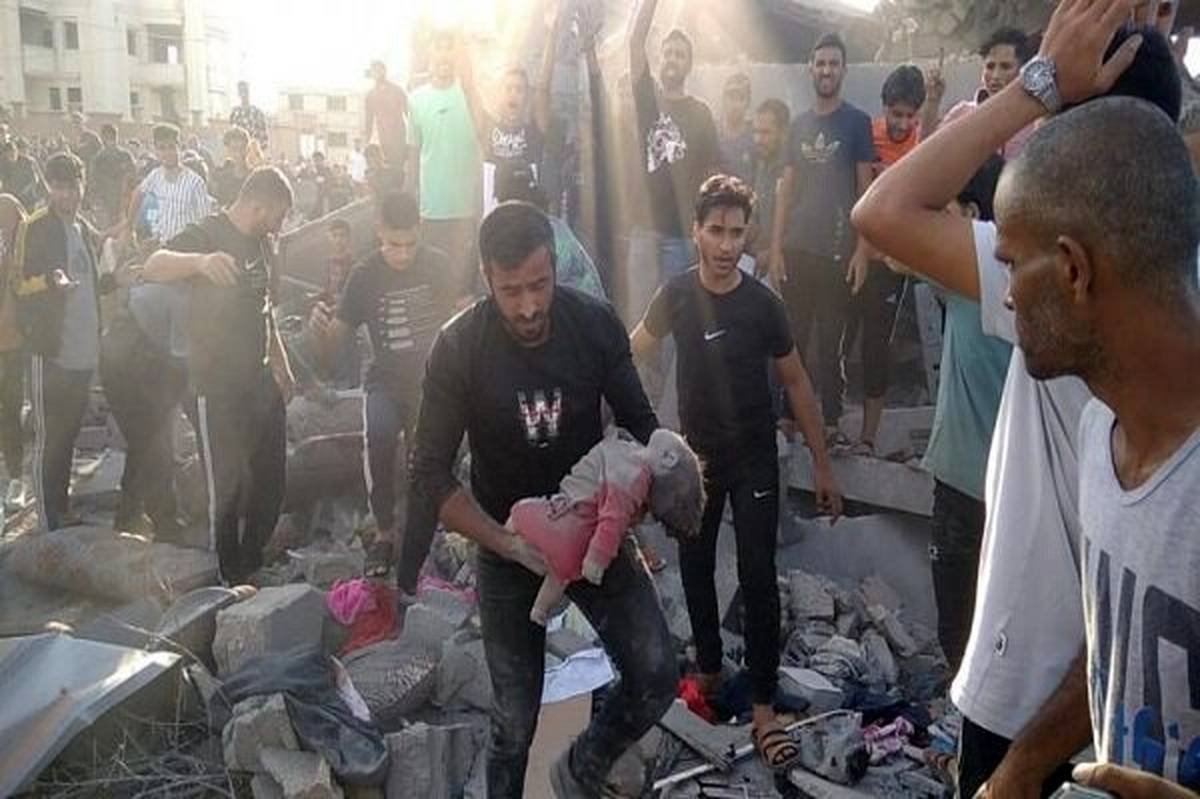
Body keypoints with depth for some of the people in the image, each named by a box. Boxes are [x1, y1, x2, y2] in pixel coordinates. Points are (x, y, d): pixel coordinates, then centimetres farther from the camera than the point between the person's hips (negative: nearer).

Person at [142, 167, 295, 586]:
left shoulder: (260, 242, 11)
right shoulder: (207, 234, -15)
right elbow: (154, 267, -34)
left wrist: (279, 360, 20)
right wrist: (201, 261, -54)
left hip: (260, 379, 8)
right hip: (218, 385, -8)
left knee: (269, 482, 17)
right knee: (227, 488, 2)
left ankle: (254, 564, 35)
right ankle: (230, 579, 19)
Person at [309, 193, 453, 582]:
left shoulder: (438, 266, -5)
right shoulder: (365, 276, -5)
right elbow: (330, 349, -3)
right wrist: (320, 328, -26)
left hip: (432, 382, 1)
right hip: (387, 382, -1)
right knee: (379, 433, -34)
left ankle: (409, 579, 15)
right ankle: (385, 530, -14)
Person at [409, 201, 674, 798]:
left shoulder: (596, 325, -14)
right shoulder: (458, 348, -19)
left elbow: (639, 423, 0)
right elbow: (432, 474, -15)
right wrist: (511, 545, -25)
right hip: (507, 547, -2)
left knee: (656, 679, -9)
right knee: (515, 720, 4)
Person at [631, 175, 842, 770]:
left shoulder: (763, 304, -13)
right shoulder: (676, 294, -7)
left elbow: (796, 384, -5)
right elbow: (631, 349, 9)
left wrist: (822, 466, -4)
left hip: (755, 461, -2)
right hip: (695, 456, 3)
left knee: (758, 581, -4)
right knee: (696, 570, 14)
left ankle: (764, 710, 4)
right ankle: (708, 669, 36)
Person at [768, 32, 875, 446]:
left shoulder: (857, 122, 1)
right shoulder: (799, 124, 12)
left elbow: (866, 189, -2)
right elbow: (786, 186, 11)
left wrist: (862, 248, -10)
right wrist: (776, 246, 4)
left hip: (837, 250, -3)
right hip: (796, 249, 3)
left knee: (832, 339, 3)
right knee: (793, 336, 5)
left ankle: (831, 420, 12)